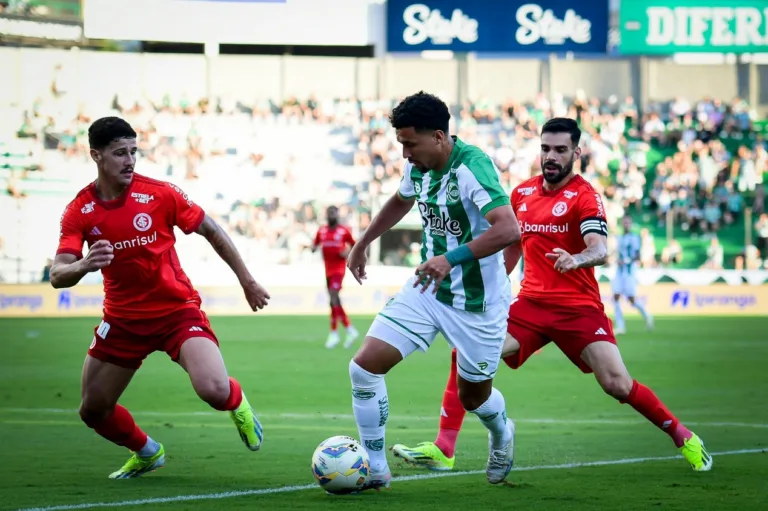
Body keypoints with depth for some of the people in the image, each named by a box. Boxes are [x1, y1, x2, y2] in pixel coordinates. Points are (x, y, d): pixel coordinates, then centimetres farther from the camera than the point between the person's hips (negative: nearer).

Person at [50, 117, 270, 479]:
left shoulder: (159, 194, -12)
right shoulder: (79, 211, -8)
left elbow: (211, 231, 1)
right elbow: (58, 276, -17)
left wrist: (247, 281, 7)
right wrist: (83, 265, -40)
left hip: (177, 310, -3)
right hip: (123, 319, 3)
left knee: (214, 391, -25)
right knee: (92, 411, 7)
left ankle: (237, 403, 14)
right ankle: (147, 453, 37)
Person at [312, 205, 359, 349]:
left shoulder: (344, 231, 0)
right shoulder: (321, 231, 11)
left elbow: (354, 246, 9)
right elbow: (315, 246, 15)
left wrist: (348, 252, -10)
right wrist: (313, 248, -7)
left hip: (339, 268, -6)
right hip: (328, 270, 6)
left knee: (334, 297, -18)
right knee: (334, 301, 8)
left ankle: (334, 333, -16)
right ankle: (350, 330, 19)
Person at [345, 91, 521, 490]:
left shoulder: (472, 167, -25)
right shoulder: (418, 167, -1)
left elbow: (509, 229, -37)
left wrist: (452, 258, -45)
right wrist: (362, 244, 28)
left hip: (476, 302, -6)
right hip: (426, 289, 6)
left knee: (474, 397, 12)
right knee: (364, 366, -9)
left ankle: (501, 436, 49)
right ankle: (375, 469, 3)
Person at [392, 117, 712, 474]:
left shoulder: (584, 196, -10)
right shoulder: (522, 193, 8)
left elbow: (600, 250, -26)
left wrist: (576, 259, -47)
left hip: (578, 308, -5)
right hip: (531, 304, 5)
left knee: (617, 384, -15)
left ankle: (684, 439, 9)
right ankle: (443, 450, -10)